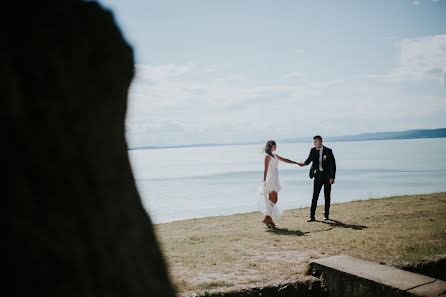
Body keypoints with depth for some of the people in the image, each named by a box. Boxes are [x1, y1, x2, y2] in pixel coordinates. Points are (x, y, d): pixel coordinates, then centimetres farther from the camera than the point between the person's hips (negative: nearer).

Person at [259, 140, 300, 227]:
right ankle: (266, 218, -4)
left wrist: (297, 163, 24)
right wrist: (264, 181, -18)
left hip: (275, 180, 9)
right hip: (270, 180, -9)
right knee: (272, 201, -9)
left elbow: (285, 160, 23)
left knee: (274, 201, 7)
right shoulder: (267, 156, -9)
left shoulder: (274, 155, 16)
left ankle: (269, 218, 10)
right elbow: (265, 169, -14)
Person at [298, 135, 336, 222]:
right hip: (318, 175, 2)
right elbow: (309, 160, -3)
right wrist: (304, 163, -27)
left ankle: (326, 215, 19)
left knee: (327, 195, 7)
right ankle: (312, 216, -6)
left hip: (327, 175, -2)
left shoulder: (328, 151, -8)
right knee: (315, 195, -4)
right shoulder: (313, 150, 2)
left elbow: (333, 164, -7)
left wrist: (332, 177, -11)